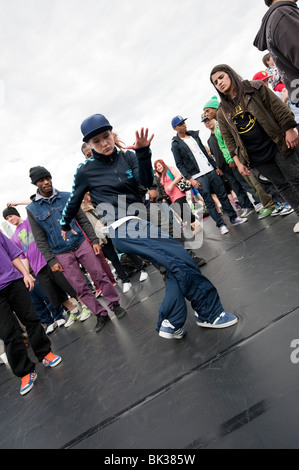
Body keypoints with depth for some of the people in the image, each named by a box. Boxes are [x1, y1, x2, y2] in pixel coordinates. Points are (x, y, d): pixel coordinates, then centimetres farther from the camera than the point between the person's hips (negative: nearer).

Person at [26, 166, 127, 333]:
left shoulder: (67, 197, 3)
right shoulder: (32, 209, -1)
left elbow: (84, 221, 5)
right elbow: (40, 240, 0)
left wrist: (94, 240, -1)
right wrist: (51, 261, -5)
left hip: (81, 244, 1)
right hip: (62, 255, 0)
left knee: (100, 275, 0)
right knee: (80, 288, 3)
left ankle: (115, 305, 16)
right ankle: (101, 314, 16)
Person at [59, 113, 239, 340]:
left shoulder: (127, 156, 11)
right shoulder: (86, 171, 2)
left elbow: (146, 181, -5)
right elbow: (74, 202, 16)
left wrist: (143, 152, -19)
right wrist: (65, 225, 29)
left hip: (141, 222, 6)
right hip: (123, 227, -6)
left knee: (178, 266, -3)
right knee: (180, 261, -18)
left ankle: (171, 323, 8)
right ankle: (210, 313, -3)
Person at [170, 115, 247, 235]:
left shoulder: (194, 135, 15)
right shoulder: (176, 145, -3)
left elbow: (205, 152, 18)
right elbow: (179, 165, -7)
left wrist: (215, 166, 16)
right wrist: (190, 179, -14)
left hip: (210, 171, 6)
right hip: (198, 177, -5)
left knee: (223, 194, 7)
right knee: (209, 202, -3)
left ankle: (233, 218, 17)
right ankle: (221, 225, 6)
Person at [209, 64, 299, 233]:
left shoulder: (255, 88, 2)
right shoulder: (222, 113, 7)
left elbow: (279, 107, -2)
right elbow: (229, 140, 7)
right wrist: (238, 161, 1)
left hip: (277, 146, -2)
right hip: (256, 157, 2)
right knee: (282, 185, 8)